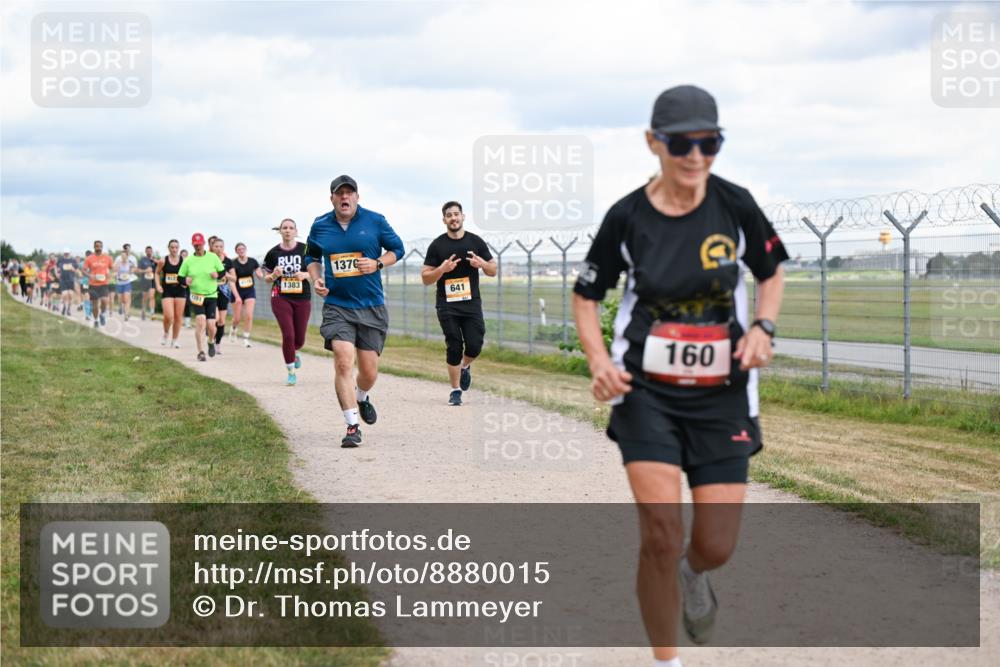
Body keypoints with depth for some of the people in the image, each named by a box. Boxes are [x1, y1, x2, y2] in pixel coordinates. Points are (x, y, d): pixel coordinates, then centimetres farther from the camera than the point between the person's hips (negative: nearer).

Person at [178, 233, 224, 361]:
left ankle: (211, 342, 33)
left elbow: (223, 271, 9)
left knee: (211, 325, -2)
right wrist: (185, 280, -15)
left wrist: (217, 274, -13)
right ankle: (201, 352, -13)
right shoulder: (188, 260, 2)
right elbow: (180, 277, 8)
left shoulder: (213, 257, 2)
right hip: (196, 296, -1)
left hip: (211, 295, 1)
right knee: (200, 321, -19)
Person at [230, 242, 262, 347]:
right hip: (238, 292, -2)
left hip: (250, 292, 2)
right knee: (237, 318, 4)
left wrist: (259, 274, -18)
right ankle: (234, 329, 39)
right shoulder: (233, 264, -12)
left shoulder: (253, 262, -3)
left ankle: (246, 339, -1)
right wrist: (237, 296, -26)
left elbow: (260, 275, 8)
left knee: (249, 316, -12)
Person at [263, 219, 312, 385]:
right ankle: (291, 372, 2)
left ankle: (294, 352, 43)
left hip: (302, 298, 1)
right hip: (280, 298, -1)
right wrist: (274, 275, -12)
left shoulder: (305, 250, -1)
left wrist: (305, 275, -14)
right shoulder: (273, 253, 2)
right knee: (288, 334, -13)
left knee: (300, 339, 5)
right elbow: (267, 277, 10)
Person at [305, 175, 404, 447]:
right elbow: (312, 256, 20)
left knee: (369, 371, 6)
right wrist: (316, 279, 1)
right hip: (336, 305, 0)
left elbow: (397, 248, 9)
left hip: (371, 306, 0)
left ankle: (361, 398, 43)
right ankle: (352, 426, -13)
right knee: (343, 361, -18)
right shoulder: (320, 226, 4)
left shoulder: (375, 221, -1)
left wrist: (377, 264, -10)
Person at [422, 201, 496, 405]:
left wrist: (482, 264, -10)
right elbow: (425, 278, 2)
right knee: (454, 347, -6)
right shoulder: (437, 245, 2)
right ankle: (456, 391, 6)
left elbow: (493, 271, 12)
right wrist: (442, 269, -17)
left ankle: (465, 366, 27)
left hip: (472, 303, 1)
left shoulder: (476, 242, 7)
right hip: (447, 305, -1)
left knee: (474, 345, -8)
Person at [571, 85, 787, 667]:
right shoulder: (628, 217, -7)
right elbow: (587, 294, 6)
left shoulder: (736, 205, -5)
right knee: (661, 533, -15)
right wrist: (599, 359, -11)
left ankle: (693, 574, 39)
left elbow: (772, 272, 12)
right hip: (646, 390, -1)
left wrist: (763, 326, -8)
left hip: (722, 393, 1)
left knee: (717, 547, -1)